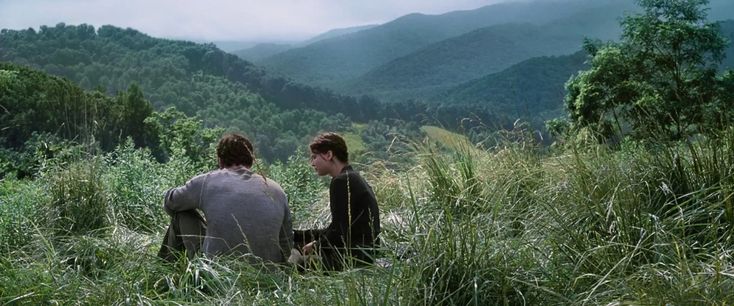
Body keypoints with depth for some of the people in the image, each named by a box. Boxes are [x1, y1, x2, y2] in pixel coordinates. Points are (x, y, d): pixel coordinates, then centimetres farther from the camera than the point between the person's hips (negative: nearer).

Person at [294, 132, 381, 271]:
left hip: (355, 258, -10)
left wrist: (315, 246, -2)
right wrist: (295, 235, 15)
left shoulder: (341, 182, -15)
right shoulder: (352, 178, 16)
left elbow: (339, 232, -19)